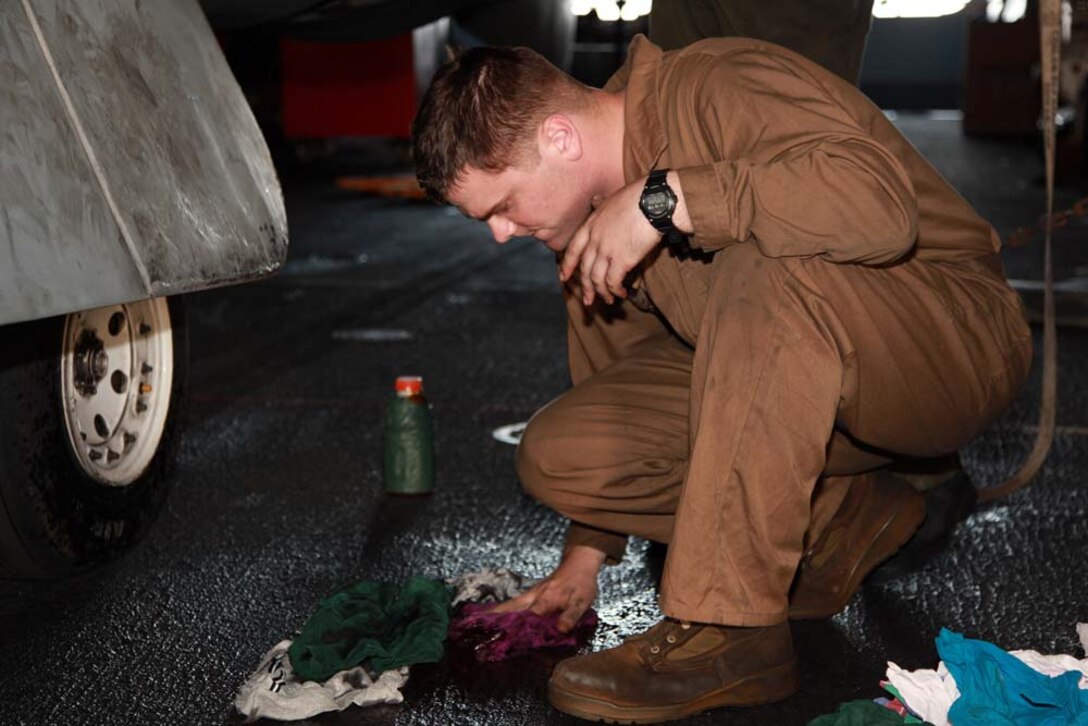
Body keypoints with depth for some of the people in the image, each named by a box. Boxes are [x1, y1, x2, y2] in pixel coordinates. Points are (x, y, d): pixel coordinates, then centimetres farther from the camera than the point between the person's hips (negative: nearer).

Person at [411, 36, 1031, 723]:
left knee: (765, 267, -39)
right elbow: (611, 368, 15)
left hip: (959, 342, -7)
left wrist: (665, 199, -34)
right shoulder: (595, 212, 3)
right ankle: (838, 516, 1)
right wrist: (586, 555, 18)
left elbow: (882, 201, -38)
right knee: (556, 452, -9)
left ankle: (731, 628, -32)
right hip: (788, 375, 8)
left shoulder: (719, 87, -22)